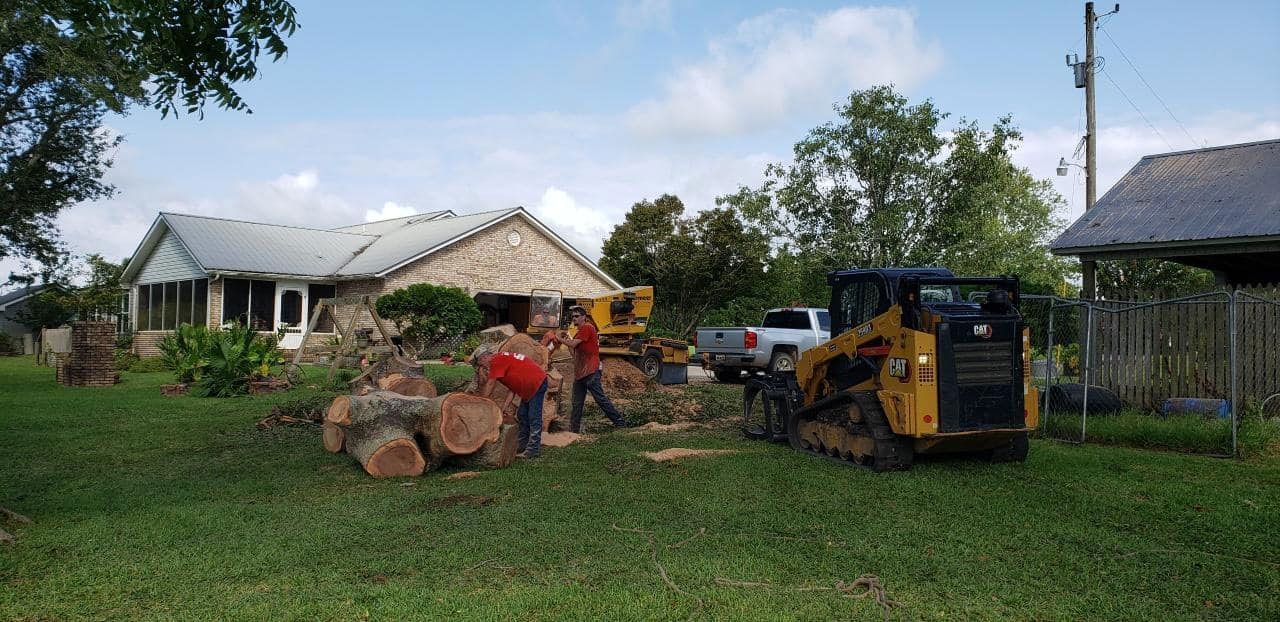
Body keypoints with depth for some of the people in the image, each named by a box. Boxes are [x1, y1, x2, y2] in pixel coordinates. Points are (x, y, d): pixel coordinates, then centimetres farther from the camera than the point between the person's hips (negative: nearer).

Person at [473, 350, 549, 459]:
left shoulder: (496, 361, -13)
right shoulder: (502, 360, 14)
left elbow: (488, 388, -12)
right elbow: (513, 387, 10)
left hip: (537, 383, -10)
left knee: (534, 418, -8)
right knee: (521, 417, 14)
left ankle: (534, 450, -5)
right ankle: (521, 446, 20)